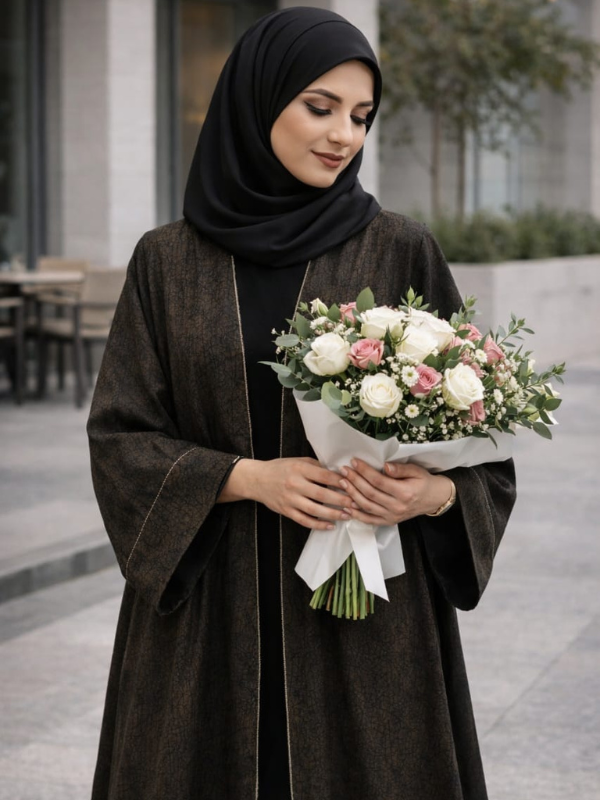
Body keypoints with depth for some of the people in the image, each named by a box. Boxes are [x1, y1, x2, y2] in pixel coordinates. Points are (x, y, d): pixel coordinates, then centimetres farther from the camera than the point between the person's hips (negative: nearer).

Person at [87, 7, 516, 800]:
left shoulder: (403, 252, 2)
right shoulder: (168, 261, 4)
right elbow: (119, 436, 1)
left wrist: (436, 492, -18)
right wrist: (250, 477, -14)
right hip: (208, 618, 1)